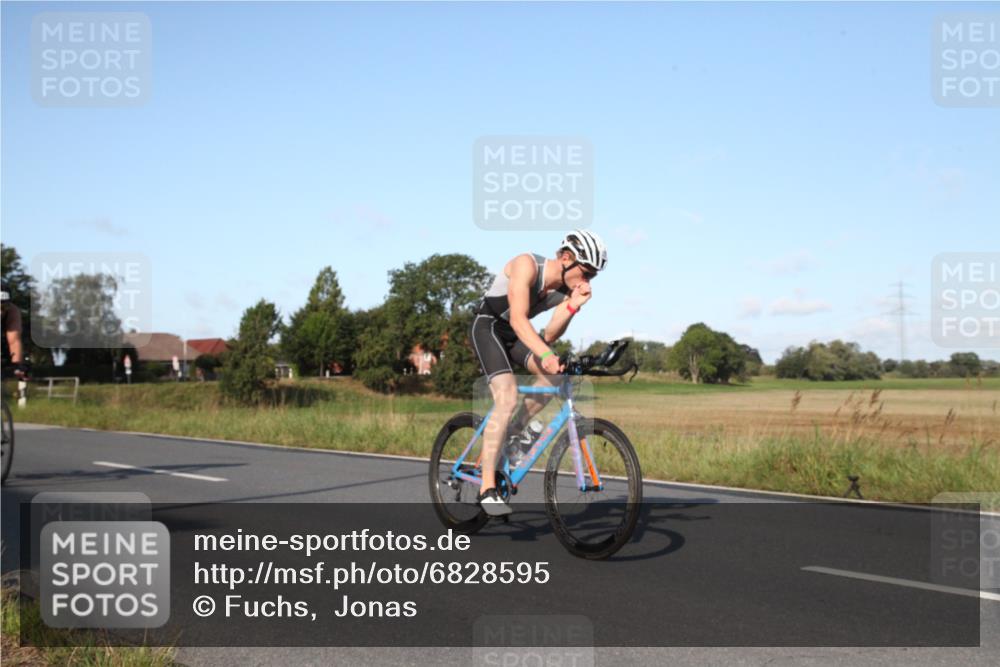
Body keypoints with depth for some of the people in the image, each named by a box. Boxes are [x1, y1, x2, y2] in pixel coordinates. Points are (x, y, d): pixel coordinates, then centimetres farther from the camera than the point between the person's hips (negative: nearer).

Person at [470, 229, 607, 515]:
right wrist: (545, 355, -49)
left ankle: (516, 432, 3)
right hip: (488, 326, -6)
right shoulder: (527, 265, -27)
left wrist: (573, 306, -25)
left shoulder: (570, 288, -8)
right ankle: (487, 489, -23)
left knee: (552, 373, -21)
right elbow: (518, 320, -36)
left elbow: (550, 336, -12)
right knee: (507, 397, -24)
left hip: (516, 334, 6)